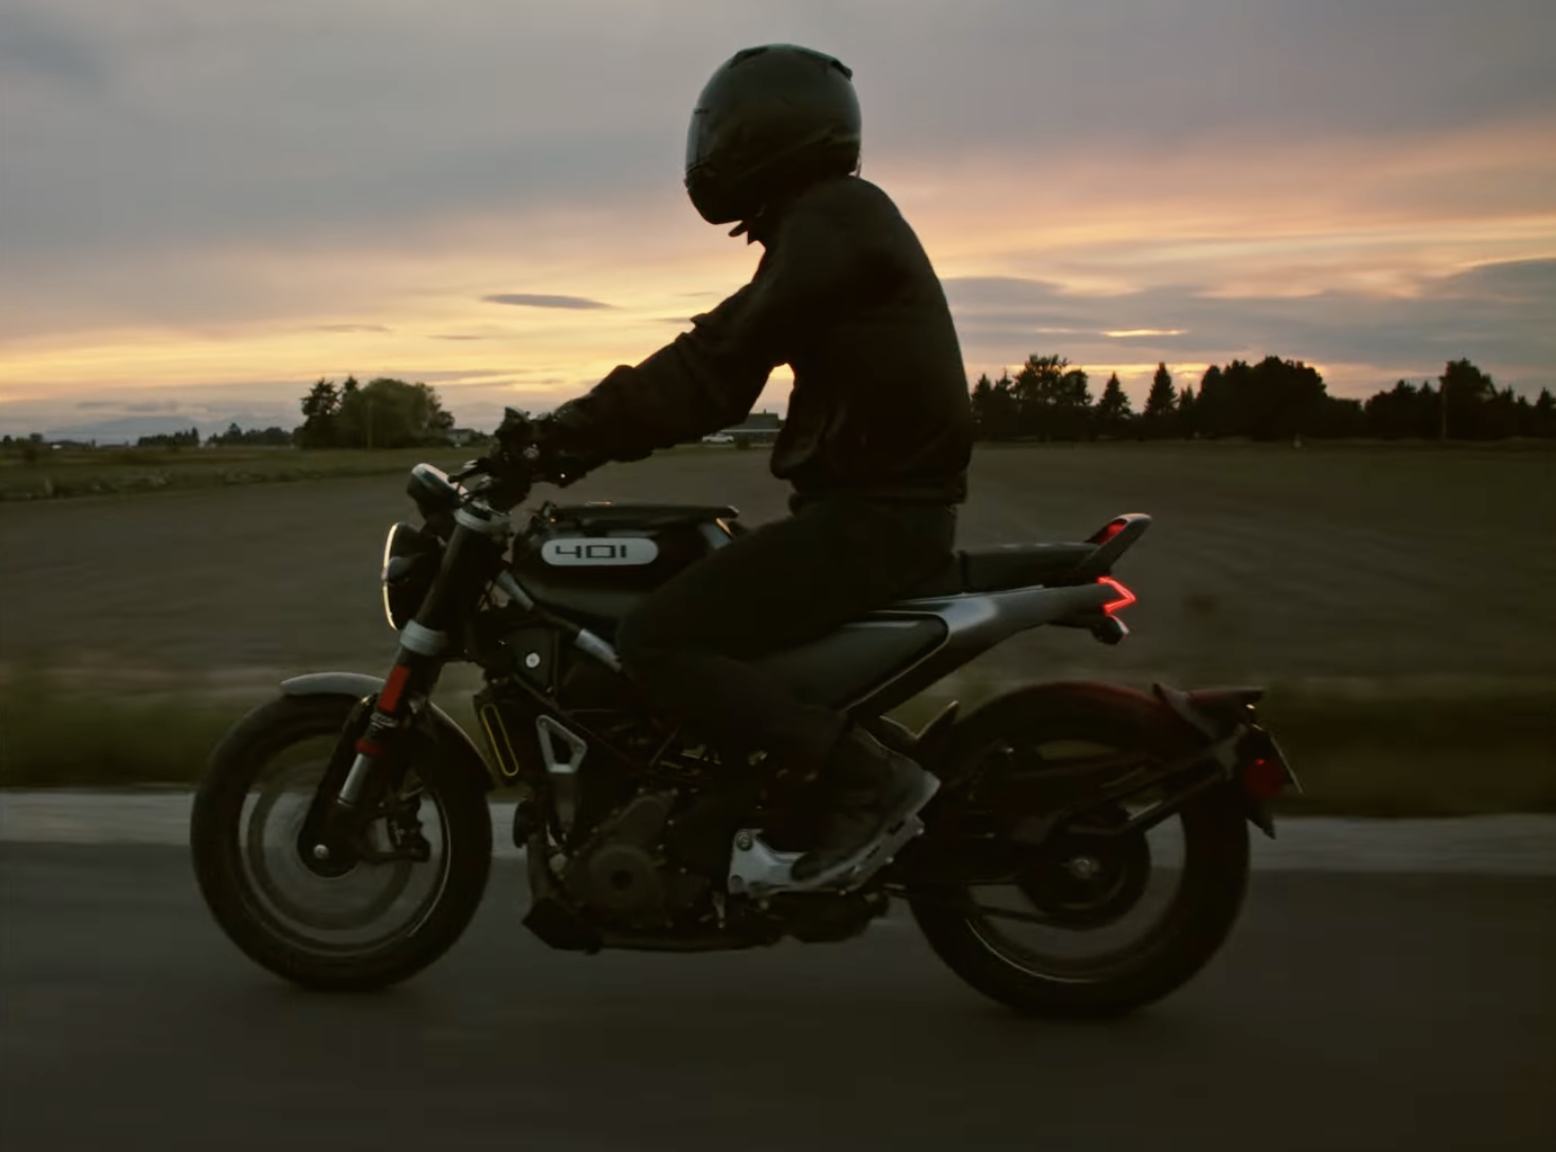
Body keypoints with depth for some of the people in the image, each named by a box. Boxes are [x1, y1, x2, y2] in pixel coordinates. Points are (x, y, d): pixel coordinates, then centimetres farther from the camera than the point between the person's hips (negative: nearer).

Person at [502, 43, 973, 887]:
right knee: (691, 610, 21)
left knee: (655, 642, -16)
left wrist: (588, 424, -13)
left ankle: (867, 775, -16)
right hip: (875, 501, 11)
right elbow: (729, 370, 18)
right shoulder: (832, 220, 20)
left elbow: (722, 360, -19)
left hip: (871, 515, -11)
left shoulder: (829, 219, -12)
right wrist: (601, 430, 12)